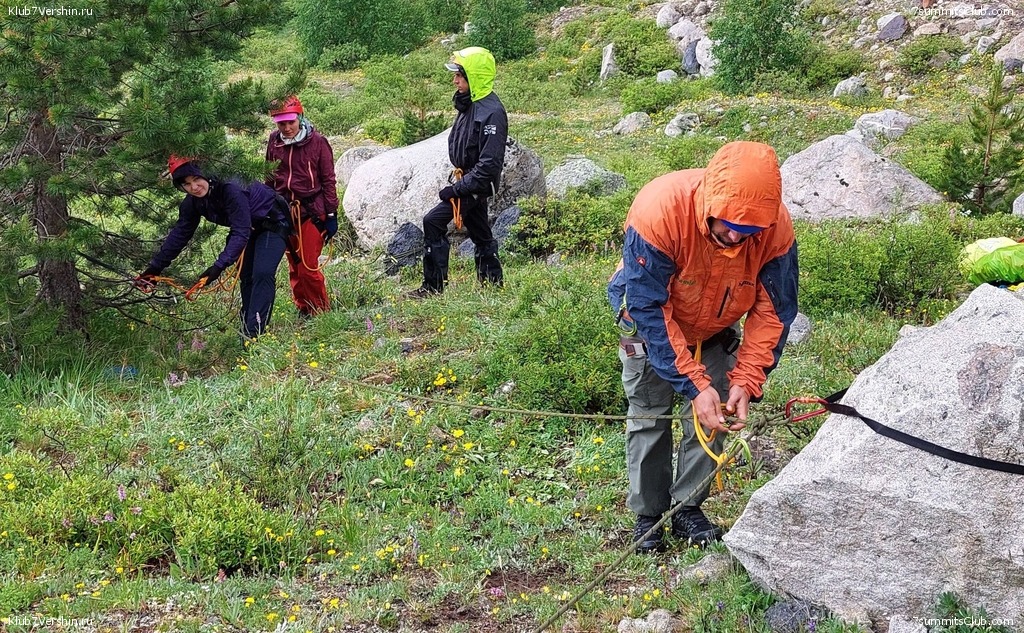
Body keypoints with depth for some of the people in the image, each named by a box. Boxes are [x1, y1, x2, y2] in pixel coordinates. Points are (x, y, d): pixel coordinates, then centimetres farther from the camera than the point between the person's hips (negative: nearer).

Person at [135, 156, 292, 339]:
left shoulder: (230, 190, -36)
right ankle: (248, 329, 21)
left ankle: (254, 333, -24)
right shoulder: (192, 203, -12)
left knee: (262, 274, -22)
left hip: (274, 222, -9)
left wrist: (219, 266, -45)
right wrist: (154, 267, -10)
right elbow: (179, 234, -6)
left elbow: (240, 233, -39)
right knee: (246, 276, 11)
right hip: (252, 227, 9)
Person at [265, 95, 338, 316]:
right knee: (294, 268, 10)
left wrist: (331, 215, -4)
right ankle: (303, 310, 21)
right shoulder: (274, 141, 5)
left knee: (309, 267, -9)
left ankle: (322, 312, 6)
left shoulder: (317, 142, -6)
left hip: (311, 212, -4)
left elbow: (328, 180, -2)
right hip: (284, 213, 4)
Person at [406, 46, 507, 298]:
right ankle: (492, 282, 28)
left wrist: (458, 188, -23)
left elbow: (490, 163, -26)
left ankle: (433, 286, -10)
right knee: (480, 234, 17)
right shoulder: (469, 104, 7)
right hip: (467, 181, 10)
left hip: (477, 185, -10)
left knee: (433, 221, -15)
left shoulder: (491, 112, -23)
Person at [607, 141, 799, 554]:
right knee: (649, 415, -1)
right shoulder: (659, 210, -41)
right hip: (651, 322, -2)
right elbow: (649, 308, -35)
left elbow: (774, 311, -19)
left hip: (716, 329, 2)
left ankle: (689, 511, 11)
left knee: (713, 414, -4)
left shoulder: (777, 229, -32)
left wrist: (746, 380, -30)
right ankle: (647, 517, 12)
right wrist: (693, 385, -38)